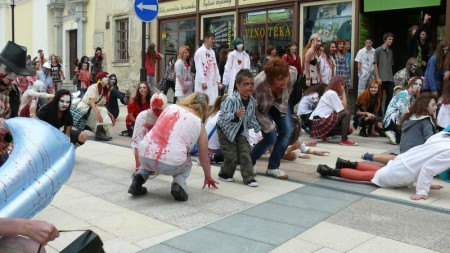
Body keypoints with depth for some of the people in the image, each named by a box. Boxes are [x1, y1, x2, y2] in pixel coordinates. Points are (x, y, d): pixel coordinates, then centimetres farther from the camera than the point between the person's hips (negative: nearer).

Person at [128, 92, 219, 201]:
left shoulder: (171, 107, 17)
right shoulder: (199, 124, 11)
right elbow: (204, 157, 19)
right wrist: (208, 177, 36)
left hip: (144, 156, 3)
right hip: (170, 164, -3)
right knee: (187, 163, 31)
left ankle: (138, 179, 15)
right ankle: (179, 184, 3)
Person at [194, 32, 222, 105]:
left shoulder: (212, 52, 15)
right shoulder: (200, 51, -8)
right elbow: (199, 68, -14)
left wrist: (218, 80, 12)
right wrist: (202, 81, -18)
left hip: (213, 82, 7)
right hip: (204, 82, -7)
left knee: (213, 102, 7)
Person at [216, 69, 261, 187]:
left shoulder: (252, 102, -7)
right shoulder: (231, 100, -27)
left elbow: (251, 119, 6)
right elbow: (222, 117, -31)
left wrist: (259, 127, -6)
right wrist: (236, 115, -44)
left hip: (241, 131, 5)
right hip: (226, 130, -5)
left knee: (245, 153, -2)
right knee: (232, 155, -3)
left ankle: (249, 177, 6)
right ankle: (225, 174, 22)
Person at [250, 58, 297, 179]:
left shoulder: (292, 72, -34)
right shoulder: (258, 85, -42)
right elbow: (253, 109, -25)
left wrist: (284, 104, -2)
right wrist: (269, 126, -23)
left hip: (279, 102, 4)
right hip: (262, 108, -4)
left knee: (287, 132, -7)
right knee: (271, 138, -11)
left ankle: (273, 167, 8)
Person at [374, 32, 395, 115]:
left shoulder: (391, 51, 13)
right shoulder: (378, 50, -3)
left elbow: (391, 65, 16)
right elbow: (375, 64, -5)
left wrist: (392, 76, 8)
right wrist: (377, 78, -11)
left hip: (390, 79, 5)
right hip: (381, 78, -5)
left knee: (389, 97, 6)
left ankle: (386, 113, 16)